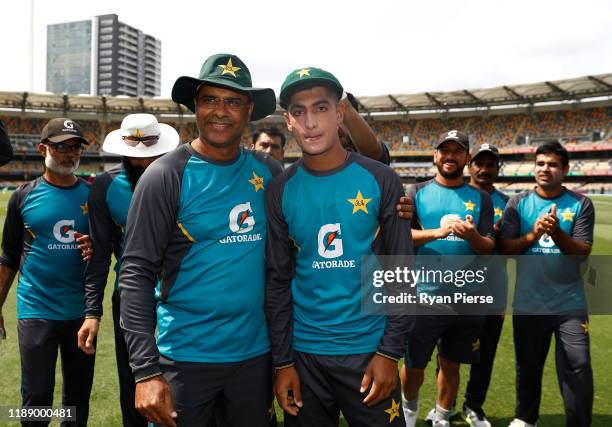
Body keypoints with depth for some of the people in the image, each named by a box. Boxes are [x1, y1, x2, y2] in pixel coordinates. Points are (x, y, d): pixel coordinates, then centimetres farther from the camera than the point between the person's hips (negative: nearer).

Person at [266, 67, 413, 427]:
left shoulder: (380, 180, -6)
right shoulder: (281, 191, -2)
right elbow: (277, 281, 1)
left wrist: (390, 352, -7)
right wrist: (282, 361, 0)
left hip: (368, 349, -1)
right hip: (303, 352, 2)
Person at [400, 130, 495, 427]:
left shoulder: (480, 199, 6)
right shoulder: (417, 193, 2)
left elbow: (488, 249, 1)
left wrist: (472, 235, -21)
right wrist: (438, 232, -24)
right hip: (424, 296, -1)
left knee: (451, 364, 15)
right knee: (413, 365, 8)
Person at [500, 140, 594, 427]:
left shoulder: (581, 205, -1)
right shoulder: (518, 204, 1)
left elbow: (583, 252, -9)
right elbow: (505, 248, -4)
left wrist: (557, 234, -25)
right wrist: (532, 235, -20)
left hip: (569, 304, -1)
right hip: (528, 304, 1)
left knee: (578, 368, -3)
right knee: (528, 367, 16)